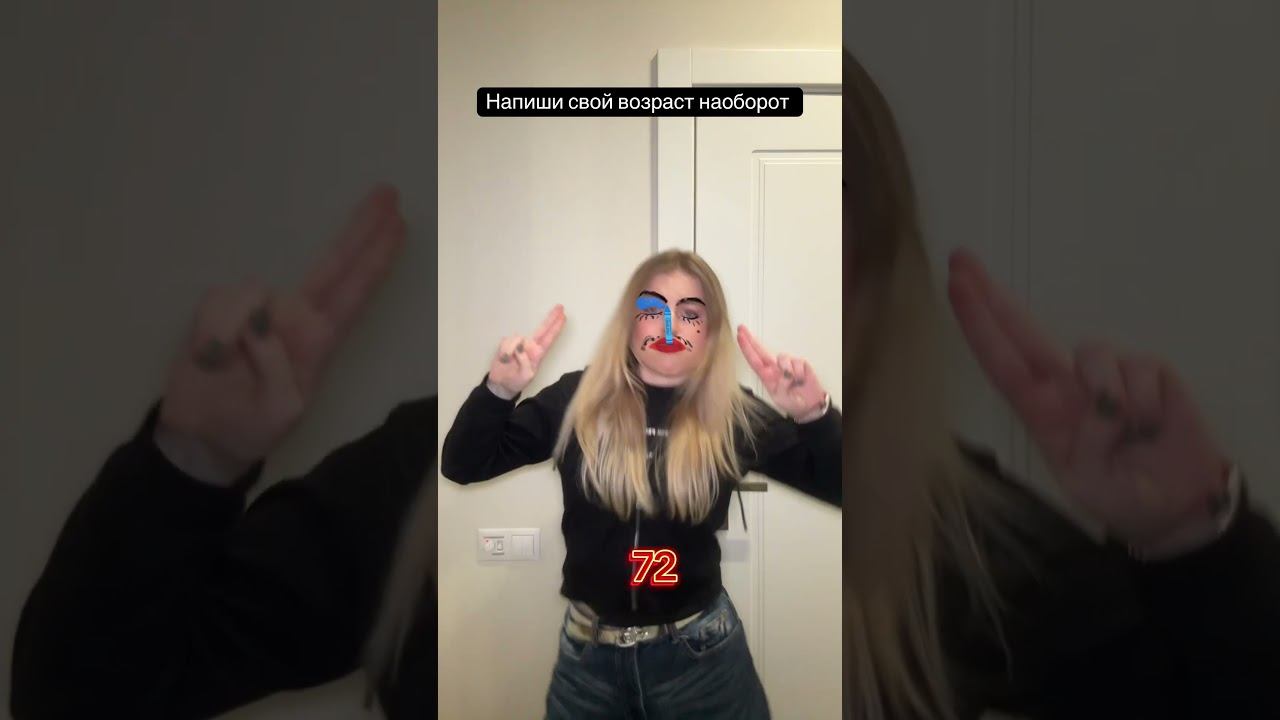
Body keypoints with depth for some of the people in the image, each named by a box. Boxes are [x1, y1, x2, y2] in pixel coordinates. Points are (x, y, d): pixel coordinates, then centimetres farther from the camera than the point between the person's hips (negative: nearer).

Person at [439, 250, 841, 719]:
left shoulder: (734, 417, -6)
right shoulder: (577, 400, -5)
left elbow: (835, 484, -10)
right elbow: (462, 466, -7)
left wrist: (813, 416, -30)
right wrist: (498, 391, -25)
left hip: (699, 652, 0)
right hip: (587, 653, 1)